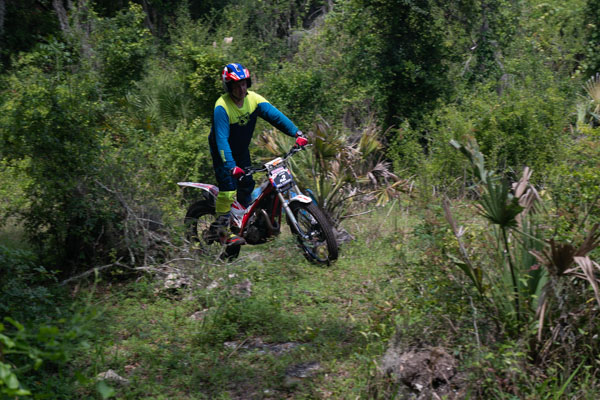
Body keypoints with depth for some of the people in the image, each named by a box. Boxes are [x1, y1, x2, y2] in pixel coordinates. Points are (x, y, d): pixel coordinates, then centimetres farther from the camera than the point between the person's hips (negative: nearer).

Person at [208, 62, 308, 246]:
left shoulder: (253, 98, -13)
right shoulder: (222, 107, -29)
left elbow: (275, 115, -19)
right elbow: (221, 139, -37)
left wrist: (297, 133, -32)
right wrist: (231, 166, -48)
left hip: (242, 150, 6)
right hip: (223, 152, -6)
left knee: (247, 186, 9)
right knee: (228, 187, -16)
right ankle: (222, 230, -6)